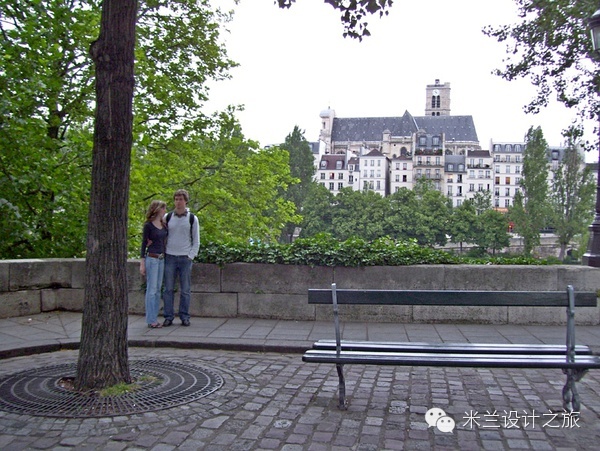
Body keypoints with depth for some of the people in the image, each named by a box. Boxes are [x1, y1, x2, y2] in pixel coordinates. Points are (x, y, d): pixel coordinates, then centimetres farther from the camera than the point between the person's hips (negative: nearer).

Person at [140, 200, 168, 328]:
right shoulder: (148, 225, -7)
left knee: (158, 290, 10)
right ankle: (151, 320, 3)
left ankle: (155, 318, 17)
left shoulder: (164, 225, 11)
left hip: (162, 259, 7)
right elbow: (144, 244, -7)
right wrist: (142, 263, -9)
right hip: (151, 259, -7)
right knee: (151, 290, -3)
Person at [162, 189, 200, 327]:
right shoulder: (168, 217, 6)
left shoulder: (192, 218, 3)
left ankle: (184, 317, 12)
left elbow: (196, 240, 5)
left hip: (185, 258, -1)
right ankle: (169, 317, 9)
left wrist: (191, 255, -3)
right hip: (170, 257, 1)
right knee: (168, 289, 2)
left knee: (185, 290, 3)